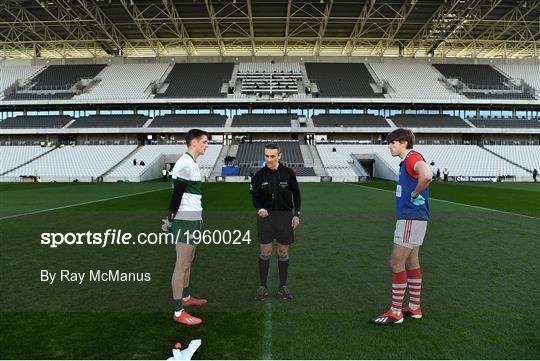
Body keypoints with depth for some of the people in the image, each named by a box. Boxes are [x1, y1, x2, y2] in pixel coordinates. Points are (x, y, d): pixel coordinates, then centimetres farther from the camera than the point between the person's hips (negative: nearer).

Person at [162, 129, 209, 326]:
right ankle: (178, 312, 6)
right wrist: (170, 219, -15)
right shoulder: (184, 163, -16)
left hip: (193, 219, 10)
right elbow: (176, 194, -17)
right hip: (184, 221, -10)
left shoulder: (192, 164, 15)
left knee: (188, 261, 19)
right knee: (182, 265, -3)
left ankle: (186, 297, 34)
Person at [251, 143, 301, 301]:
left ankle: (283, 287, 23)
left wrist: (296, 214, 0)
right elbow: (255, 197, 0)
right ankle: (263, 287, 19)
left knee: (283, 252, 8)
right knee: (264, 252, 4)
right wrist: (260, 208, -21)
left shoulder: (288, 173, -4)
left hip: (284, 215, 0)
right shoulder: (259, 175, -4)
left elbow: (296, 193, 5)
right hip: (265, 215, 0)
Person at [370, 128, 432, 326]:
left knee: (396, 263, -6)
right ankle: (414, 307, 27)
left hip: (411, 219, -11)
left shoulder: (413, 158, -16)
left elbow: (427, 175, -37)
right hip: (409, 218, 11)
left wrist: (415, 194, -22)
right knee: (411, 262, 15)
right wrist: (415, 193, 12)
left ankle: (395, 312, 4)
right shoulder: (407, 161, 16)